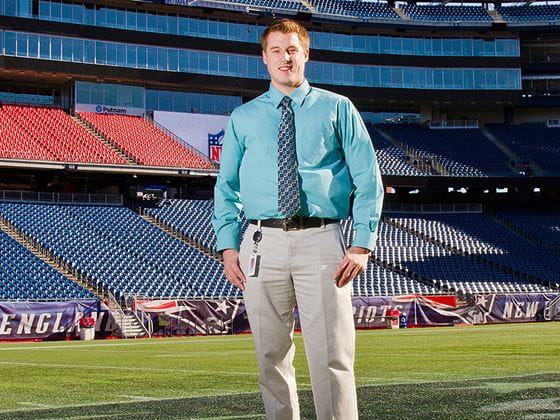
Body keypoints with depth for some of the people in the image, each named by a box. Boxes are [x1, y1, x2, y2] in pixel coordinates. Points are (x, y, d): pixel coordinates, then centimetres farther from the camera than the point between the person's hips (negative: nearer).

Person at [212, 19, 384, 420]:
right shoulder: (243, 118, 14)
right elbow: (226, 187, 15)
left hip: (321, 241, -2)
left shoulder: (337, 109, 9)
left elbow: (368, 180, 5)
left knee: (333, 357, -6)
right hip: (263, 245, 2)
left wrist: (362, 245, -6)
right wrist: (228, 247, 2)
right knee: (272, 357, 7)